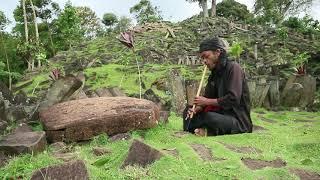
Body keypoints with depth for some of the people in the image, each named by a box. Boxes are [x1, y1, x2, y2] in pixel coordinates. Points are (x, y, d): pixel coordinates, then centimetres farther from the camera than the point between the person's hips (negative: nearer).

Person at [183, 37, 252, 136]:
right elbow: (207, 97, 8)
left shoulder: (233, 68, -12)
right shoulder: (214, 74, 12)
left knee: (208, 117, -35)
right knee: (188, 112, 5)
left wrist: (207, 101, -17)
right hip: (222, 114, 8)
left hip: (239, 120, -8)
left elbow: (233, 99, -22)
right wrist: (197, 109, -12)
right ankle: (204, 131, -14)